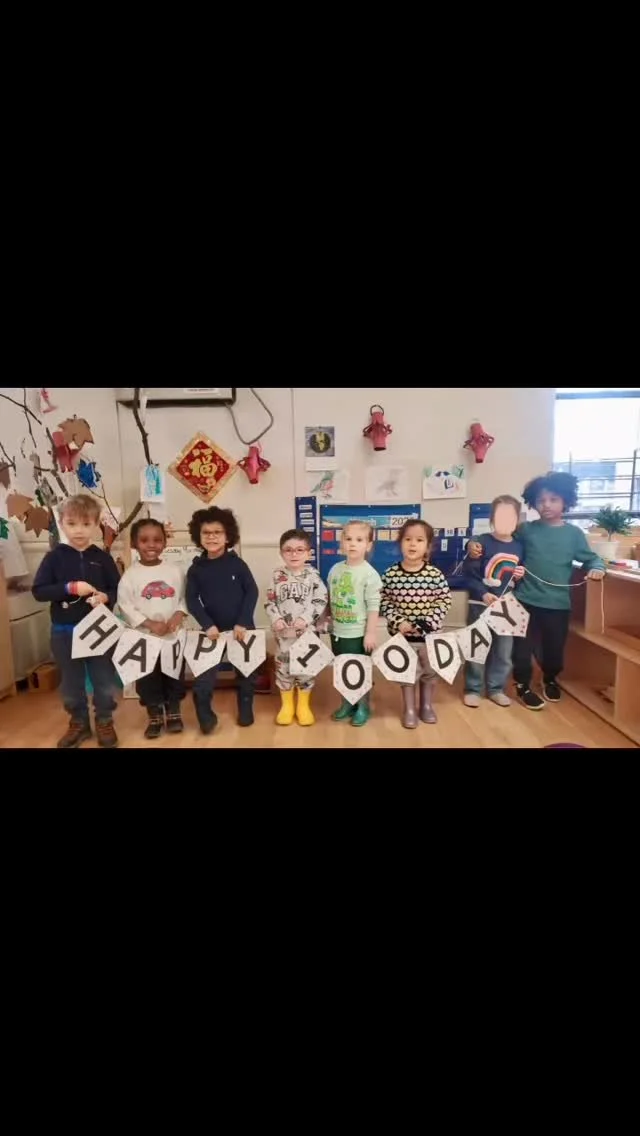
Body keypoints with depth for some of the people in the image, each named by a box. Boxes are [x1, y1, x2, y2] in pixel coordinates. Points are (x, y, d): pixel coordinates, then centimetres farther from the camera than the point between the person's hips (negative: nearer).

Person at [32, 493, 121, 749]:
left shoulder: (102, 558, -2)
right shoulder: (54, 557, -4)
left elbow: (118, 589, 1)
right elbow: (38, 591, -8)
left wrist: (105, 597, -20)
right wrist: (70, 587, -20)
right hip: (64, 631, 0)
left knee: (104, 678, 10)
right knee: (71, 681, 15)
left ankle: (104, 721, 30)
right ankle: (78, 722, 34)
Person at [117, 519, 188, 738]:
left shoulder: (175, 570, 0)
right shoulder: (131, 574, -5)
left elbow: (184, 598, 2)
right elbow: (125, 606, -8)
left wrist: (179, 614, -17)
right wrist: (149, 624, -16)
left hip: (174, 635, 1)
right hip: (144, 636, -1)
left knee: (174, 675, 12)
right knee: (148, 678, 10)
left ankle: (174, 713, 30)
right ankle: (154, 717, 27)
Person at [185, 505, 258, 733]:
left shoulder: (237, 564, -4)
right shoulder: (196, 569, 0)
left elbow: (252, 592, -6)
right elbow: (192, 601, -2)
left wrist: (242, 622, -13)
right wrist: (207, 625, -14)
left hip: (241, 628, 0)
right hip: (213, 630, 0)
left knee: (245, 671, 13)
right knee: (204, 677, -4)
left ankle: (245, 709, 34)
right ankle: (205, 715, 17)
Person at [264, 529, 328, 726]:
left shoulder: (313, 574, -4)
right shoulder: (277, 576, 0)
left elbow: (321, 601, -8)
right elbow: (270, 601, 2)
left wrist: (306, 618, -18)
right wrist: (276, 618, -13)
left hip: (307, 631, -1)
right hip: (283, 631, 1)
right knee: (283, 665, 9)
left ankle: (303, 706, 26)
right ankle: (286, 705, 28)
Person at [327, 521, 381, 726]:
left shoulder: (369, 573, -14)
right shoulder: (335, 569, 2)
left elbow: (373, 606, -15)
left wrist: (370, 633, -16)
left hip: (358, 634, -5)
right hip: (337, 632, 5)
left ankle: (363, 707, 28)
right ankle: (347, 704, 36)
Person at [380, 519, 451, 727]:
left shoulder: (435, 574, -11)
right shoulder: (390, 574, -11)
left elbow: (444, 600, -5)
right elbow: (385, 601, -4)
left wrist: (428, 622, -15)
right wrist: (397, 622, -16)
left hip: (429, 634, 1)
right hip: (402, 634, -1)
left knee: (429, 671, 18)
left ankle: (426, 706, 41)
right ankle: (409, 710, 33)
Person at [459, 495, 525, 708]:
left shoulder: (519, 546, 5)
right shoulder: (482, 542, -12)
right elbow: (468, 573, -15)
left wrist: (521, 576, -3)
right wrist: (483, 594, -23)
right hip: (481, 604, -5)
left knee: (503, 650, 12)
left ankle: (496, 688, 29)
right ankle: (472, 689, 19)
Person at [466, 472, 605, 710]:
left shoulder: (574, 533, 1)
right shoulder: (526, 530, -2)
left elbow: (591, 558, 9)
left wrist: (597, 568, -13)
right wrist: (473, 543, -14)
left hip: (558, 604, 1)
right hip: (526, 601, -1)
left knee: (554, 648, 15)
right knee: (523, 647, 5)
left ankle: (550, 679, 46)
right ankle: (523, 686, 28)